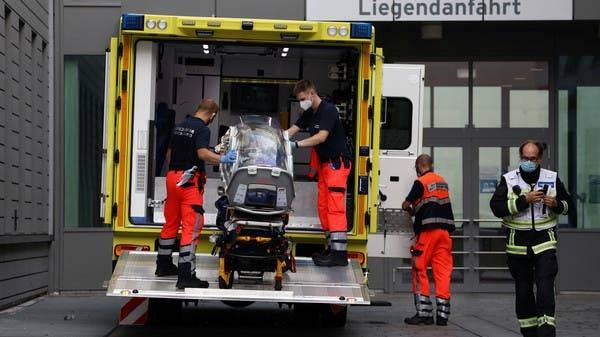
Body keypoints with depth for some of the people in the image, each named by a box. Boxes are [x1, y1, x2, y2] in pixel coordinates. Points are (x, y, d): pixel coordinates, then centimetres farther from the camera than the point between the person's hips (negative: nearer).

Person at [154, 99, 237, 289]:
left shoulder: (179, 127, 14)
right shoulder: (202, 130, -10)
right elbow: (202, 153, -26)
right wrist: (222, 159, -32)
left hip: (173, 176, 9)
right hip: (190, 180, -8)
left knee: (171, 222, 19)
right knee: (191, 227, -9)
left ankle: (163, 265, 30)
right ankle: (186, 276, -13)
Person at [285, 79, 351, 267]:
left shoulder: (328, 110, -14)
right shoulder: (309, 114, 13)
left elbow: (321, 137, -24)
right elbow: (291, 131, 8)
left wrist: (296, 145, -26)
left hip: (337, 162, -9)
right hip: (324, 163, 9)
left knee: (335, 207, -14)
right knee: (323, 207, 8)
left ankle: (340, 253, -17)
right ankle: (331, 248, 14)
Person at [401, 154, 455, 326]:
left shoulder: (421, 182, -5)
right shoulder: (442, 181, 17)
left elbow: (405, 205, -2)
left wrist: (411, 210, 20)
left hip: (428, 230, -6)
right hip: (445, 229, 6)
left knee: (419, 270, 2)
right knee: (443, 272, 3)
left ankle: (424, 312, -2)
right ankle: (442, 314, 1)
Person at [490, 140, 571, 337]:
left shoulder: (552, 179, 5)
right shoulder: (509, 180, 1)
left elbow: (567, 203, 16)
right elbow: (496, 207, -11)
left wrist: (556, 205, -7)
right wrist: (524, 200, -19)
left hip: (545, 241, -1)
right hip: (517, 243, 1)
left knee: (545, 289, -13)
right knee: (523, 291, 10)